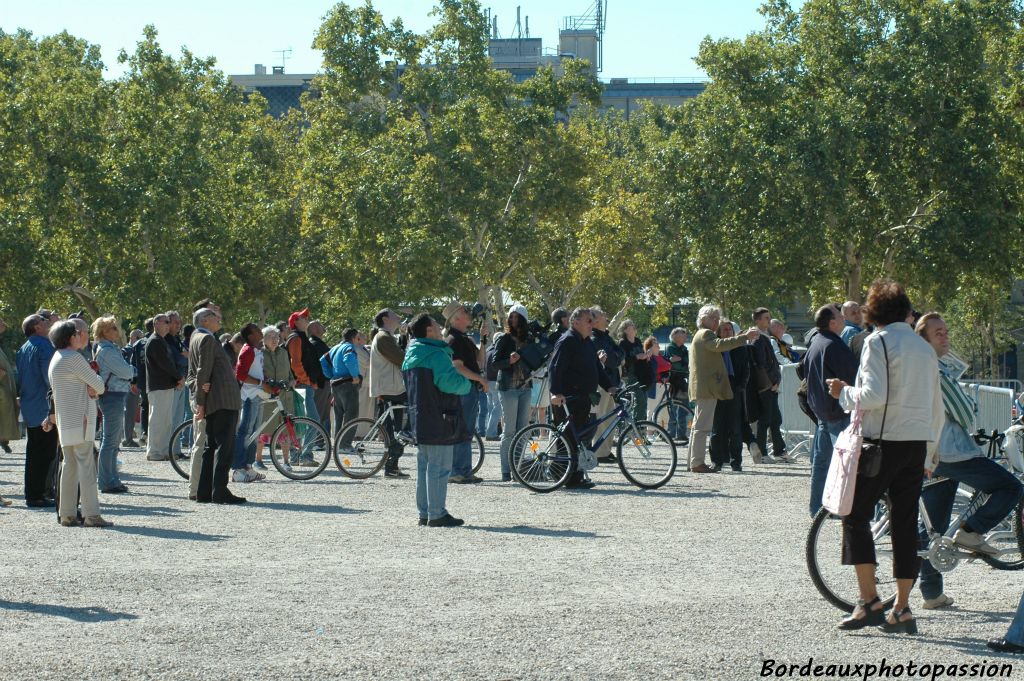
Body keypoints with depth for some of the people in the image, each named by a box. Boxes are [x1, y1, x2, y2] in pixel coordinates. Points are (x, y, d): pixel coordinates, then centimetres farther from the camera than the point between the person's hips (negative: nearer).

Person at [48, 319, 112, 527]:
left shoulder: (57, 358, 17)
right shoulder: (73, 358, -14)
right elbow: (99, 385, -12)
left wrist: (89, 388, 2)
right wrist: (96, 387, 11)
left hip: (65, 422, 10)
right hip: (79, 421, -10)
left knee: (70, 466, 11)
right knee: (86, 465, -8)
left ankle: (67, 514, 12)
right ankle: (91, 515, -10)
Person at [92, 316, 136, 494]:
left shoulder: (110, 348, 17)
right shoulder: (107, 350, -14)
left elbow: (123, 371, 17)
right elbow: (125, 371, -17)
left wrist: (128, 372, -3)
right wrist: (133, 370, 3)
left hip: (115, 397, 10)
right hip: (112, 396, -10)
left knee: (114, 440, 15)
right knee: (110, 441, -6)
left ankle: (112, 480, 22)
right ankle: (107, 483, -2)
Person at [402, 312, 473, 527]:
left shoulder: (410, 355, 15)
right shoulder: (436, 354, -16)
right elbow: (450, 382, -25)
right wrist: (467, 384, -4)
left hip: (418, 419, 9)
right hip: (439, 420, -9)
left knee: (424, 467, 14)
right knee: (439, 468, -6)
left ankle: (424, 513, 18)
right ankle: (437, 514, -6)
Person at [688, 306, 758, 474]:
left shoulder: (701, 335, 25)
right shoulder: (705, 334, -10)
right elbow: (719, 345, -28)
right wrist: (745, 337, -32)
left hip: (702, 389, 11)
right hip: (707, 387, -11)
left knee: (699, 425, 14)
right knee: (703, 426, -12)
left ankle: (694, 462, 19)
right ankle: (698, 462, -13)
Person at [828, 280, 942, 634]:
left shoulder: (878, 342, -8)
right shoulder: (924, 347, 14)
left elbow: (874, 395, -19)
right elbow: (937, 407, 16)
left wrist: (844, 392, -1)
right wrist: (930, 449, 25)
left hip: (884, 441, -6)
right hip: (917, 444, 6)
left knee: (856, 515, 2)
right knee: (905, 524, 8)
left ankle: (869, 601, -5)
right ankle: (902, 610, 8)